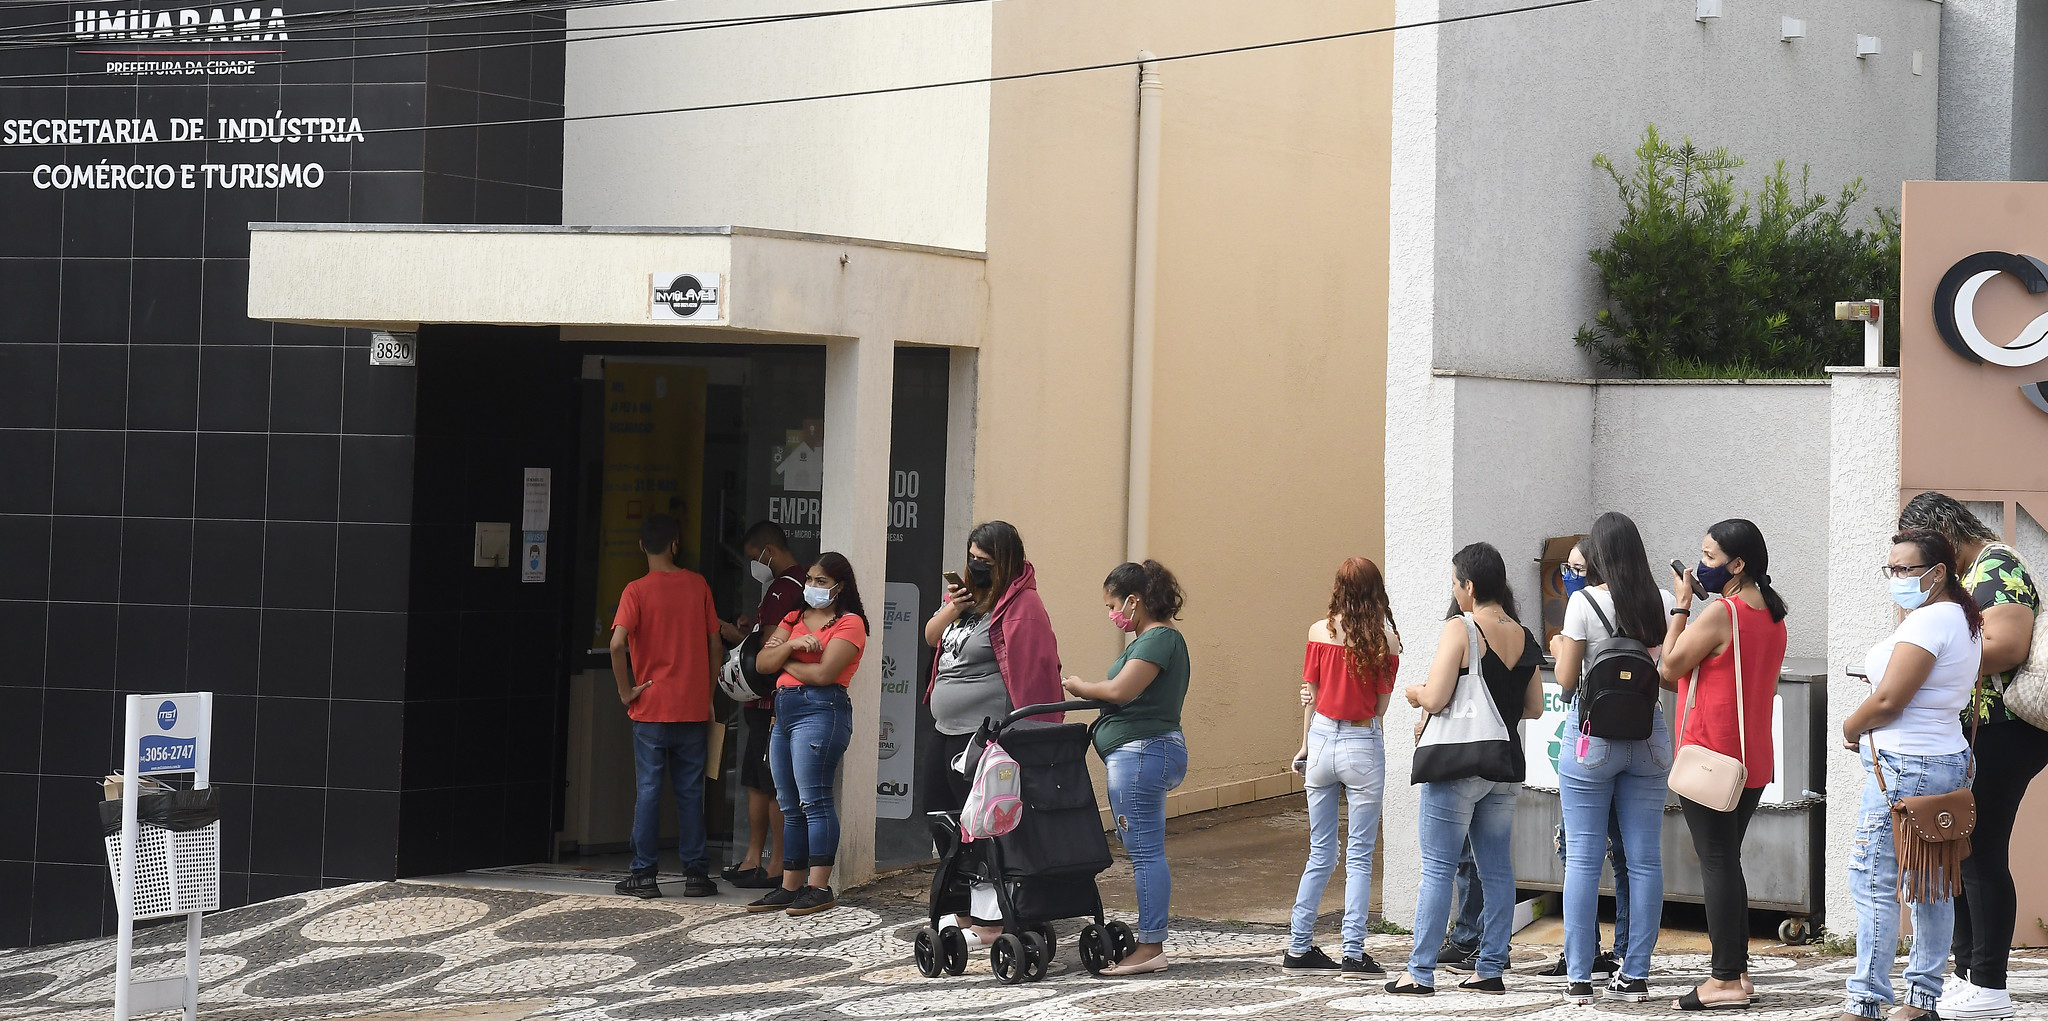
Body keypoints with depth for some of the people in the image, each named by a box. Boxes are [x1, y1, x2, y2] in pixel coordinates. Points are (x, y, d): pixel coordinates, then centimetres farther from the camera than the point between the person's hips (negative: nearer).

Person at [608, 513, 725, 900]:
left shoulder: (637, 590, -8)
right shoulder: (697, 585, 2)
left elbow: (617, 643, -21)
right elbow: (716, 645, 5)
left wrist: (626, 689, -9)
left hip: (651, 708, -2)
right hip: (693, 708, 3)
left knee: (648, 790, 2)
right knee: (690, 791, 8)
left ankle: (645, 874, 3)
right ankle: (696, 872, 9)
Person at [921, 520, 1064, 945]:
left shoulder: (1021, 605, -15)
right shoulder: (967, 593, 13)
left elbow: (1030, 674, -20)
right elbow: (931, 637, 20)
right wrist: (952, 608, -1)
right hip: (944, 731, 10)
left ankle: (990, 923, -2)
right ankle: (963, 913, 26)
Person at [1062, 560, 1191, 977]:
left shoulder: (1160, 638, -12)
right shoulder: (1152, 638, 20)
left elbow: (1121, 690, -22)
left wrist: (1078, 687, -7)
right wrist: (1089, 693, 4)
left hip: (1142, 751, -11)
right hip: (1141, 753, 11)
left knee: (1145, 851, -8)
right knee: (1143, 849, 12)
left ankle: (1151, 947, -6)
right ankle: (1150, 940, 16)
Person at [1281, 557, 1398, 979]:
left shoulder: (1320, 631, -2)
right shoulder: (1385, 640, -7)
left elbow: (1311, 694, 5)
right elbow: (1382, 706, -3)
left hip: (1322, 741, 3)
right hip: (1363, 746, -3)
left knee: (1320, 853, 13)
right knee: (1359, 857, 4)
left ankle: (1298, 948, 14)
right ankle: (1354, 954, 2)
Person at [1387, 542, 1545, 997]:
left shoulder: (1460, 629, -13)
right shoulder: (1524, 637, 7)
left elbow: (1435, 700, -18)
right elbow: (1535, 707, 13)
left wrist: (1413, 692, 2)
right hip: (1507, 769, 6)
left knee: (1438, 868, -1)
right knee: (1497, 869, 10)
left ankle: (1421, 972, -1)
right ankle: (1491, 968, 12)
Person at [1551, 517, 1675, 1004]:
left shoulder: (1584, 602, -8)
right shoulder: (1663, 602, 3)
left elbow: (1566, 678, -6)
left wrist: (1560, 649, 15)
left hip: (1591, 736, -4)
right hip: (1648, 734, 4)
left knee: (1583, 858, 1)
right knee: (1643, 858, 6)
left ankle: (1579, 977, 0)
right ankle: (1636, 974, 7)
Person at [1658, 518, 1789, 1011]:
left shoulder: (1719, 614, -16)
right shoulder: (1773, 617, 11)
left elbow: (1669, 668, -10)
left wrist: (1681, 606, -4)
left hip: (1709, 757, -9)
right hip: (1753, 762, 9)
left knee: (1715, 863, -6)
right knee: (1728, 861, 15)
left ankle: (1726, 980, -6)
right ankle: (1739, 971, 16)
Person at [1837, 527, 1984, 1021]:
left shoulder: (1927, 620, -16)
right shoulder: (1964, 619, 16)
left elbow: (1888, 701, -20)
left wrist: (1851, 728, -1)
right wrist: (1868, 729, 10)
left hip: (1904, 765, -11)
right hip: (1948, 758, 11)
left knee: (1873, 882, -9)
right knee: (1932, 884, 11)